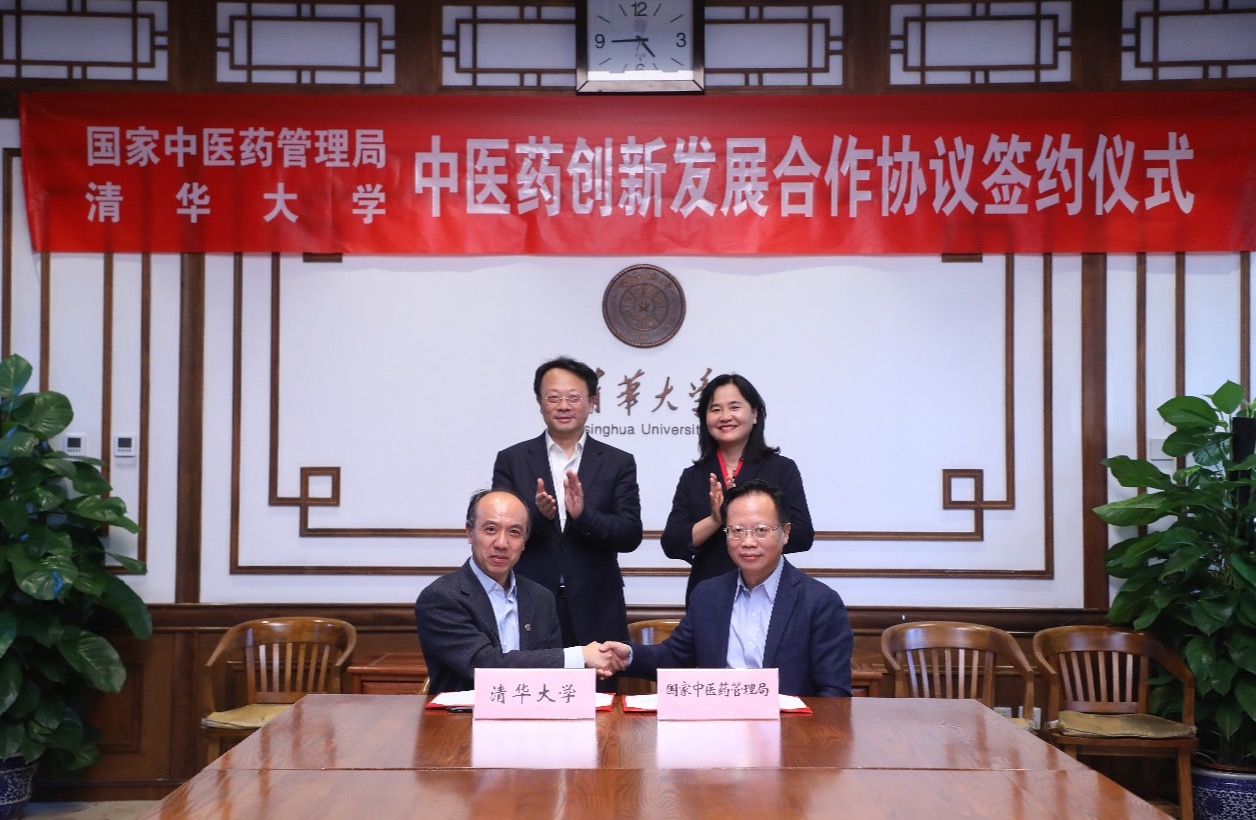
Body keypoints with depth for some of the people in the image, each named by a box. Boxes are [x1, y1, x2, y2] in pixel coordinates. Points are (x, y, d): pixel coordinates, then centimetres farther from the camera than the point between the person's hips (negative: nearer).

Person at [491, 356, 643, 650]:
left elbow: (631, 535, -2)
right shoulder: (511, 460, 4)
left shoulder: (618, 463, 4)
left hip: (596, 612, 0)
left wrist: (583, 515, -20)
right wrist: (537, 515, -20)